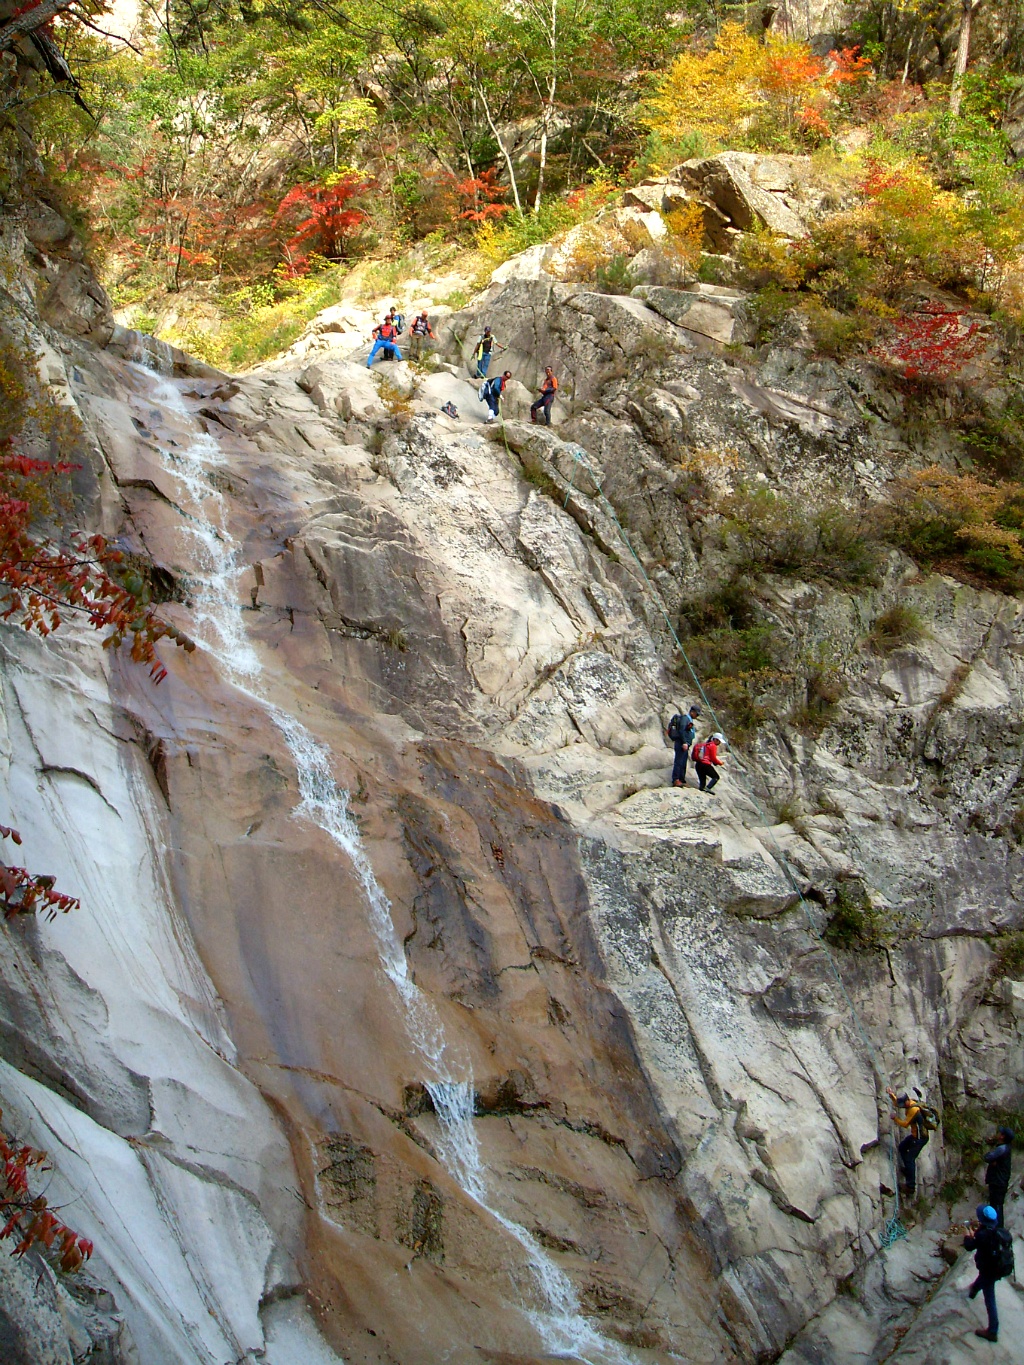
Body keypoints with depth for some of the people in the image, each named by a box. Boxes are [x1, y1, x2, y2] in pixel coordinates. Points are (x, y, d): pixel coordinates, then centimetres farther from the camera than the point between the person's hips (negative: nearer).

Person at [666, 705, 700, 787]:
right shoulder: (685, 718, -8)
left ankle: (682, 780, 11)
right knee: (679, 761, -14)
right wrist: (684, 742, -24)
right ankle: (675, 780, -19)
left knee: (683, 763, 9)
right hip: (681, 743, -10)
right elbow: (681, 730, -19)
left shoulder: (689, 720, 23)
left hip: (685, 744, 10)